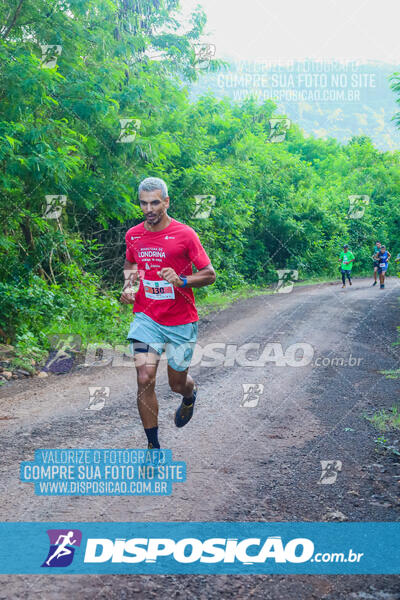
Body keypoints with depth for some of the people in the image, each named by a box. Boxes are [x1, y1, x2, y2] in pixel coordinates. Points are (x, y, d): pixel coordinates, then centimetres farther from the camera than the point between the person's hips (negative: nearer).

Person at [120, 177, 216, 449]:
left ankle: (190, 396, 51)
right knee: (145, 380, -13)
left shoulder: (185, 234, -10)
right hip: (146, 318, 2)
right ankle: (154, 446, 1)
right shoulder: (133, 235, 2)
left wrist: (181, 281, -24)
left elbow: (210, 275, -7)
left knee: (178, 384, 11)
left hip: (181, 322, -2)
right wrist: (128, 286, 4)